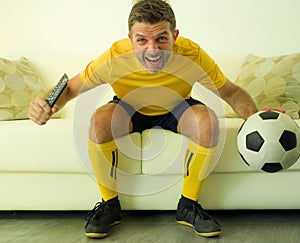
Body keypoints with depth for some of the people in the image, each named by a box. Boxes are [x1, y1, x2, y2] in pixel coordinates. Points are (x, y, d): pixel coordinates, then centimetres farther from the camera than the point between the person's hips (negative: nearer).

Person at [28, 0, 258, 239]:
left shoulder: (192, 56, -31)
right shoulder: (115, 58, -33)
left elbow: (231, 92, -19)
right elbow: (69, 88, -21)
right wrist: (48, 105, -44)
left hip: (175, 110, 1)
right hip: (129, 110, 0)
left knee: (207, 121, -30)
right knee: (100, 120, -31)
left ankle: (188, 206, -10)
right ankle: (110, 205, -8)